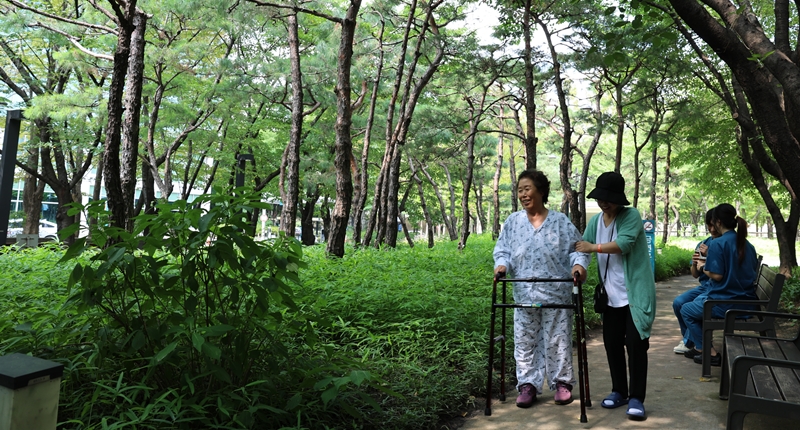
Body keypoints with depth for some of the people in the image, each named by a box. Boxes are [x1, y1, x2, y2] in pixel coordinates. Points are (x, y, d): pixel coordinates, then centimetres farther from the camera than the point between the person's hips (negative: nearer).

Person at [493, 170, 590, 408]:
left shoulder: (560, 221, -1)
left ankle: (562, 381, 24)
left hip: (556, 293, -2)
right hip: (524, 294, 2)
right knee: (525, 341, 7)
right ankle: (528, 384, 17)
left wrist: (579, 264, -17)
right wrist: (501, 264, -13)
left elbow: (577, 247, 2)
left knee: (557, 340, 8)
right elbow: (502, 249, 7)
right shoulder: (513, 222, 5)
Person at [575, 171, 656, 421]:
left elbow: (624, 243, -25)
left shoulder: (631, 216, -10)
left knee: (635, 343, -6)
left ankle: (636, 398, 4)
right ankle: (619, 391, 24)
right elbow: (581, 247, 7)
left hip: (636, 293, -6)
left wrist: (594, 247, -24)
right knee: (612, 343, 10)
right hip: (612, 295, 6)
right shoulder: (595, 221, 8)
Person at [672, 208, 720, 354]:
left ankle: (689, 342, -5)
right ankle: (687, 336, 6)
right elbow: (695, 275, 11)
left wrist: (710, 255, -25)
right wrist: (695, 264, -10)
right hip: (704, 286, 6)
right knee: (678, 302, -13)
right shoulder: (703, 244, 9)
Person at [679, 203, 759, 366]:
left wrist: (703, 268, 1)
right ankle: (699, 347, 35)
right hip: (747, 304, 9)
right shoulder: (748, 245, 9)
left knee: (686, 310, 14)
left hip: (725, 303, -8)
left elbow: (717, 275, -20)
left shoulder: (718, 243, -15)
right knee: (698, 301, 29)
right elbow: (753, 273, 18)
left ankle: (710, 353, 10)